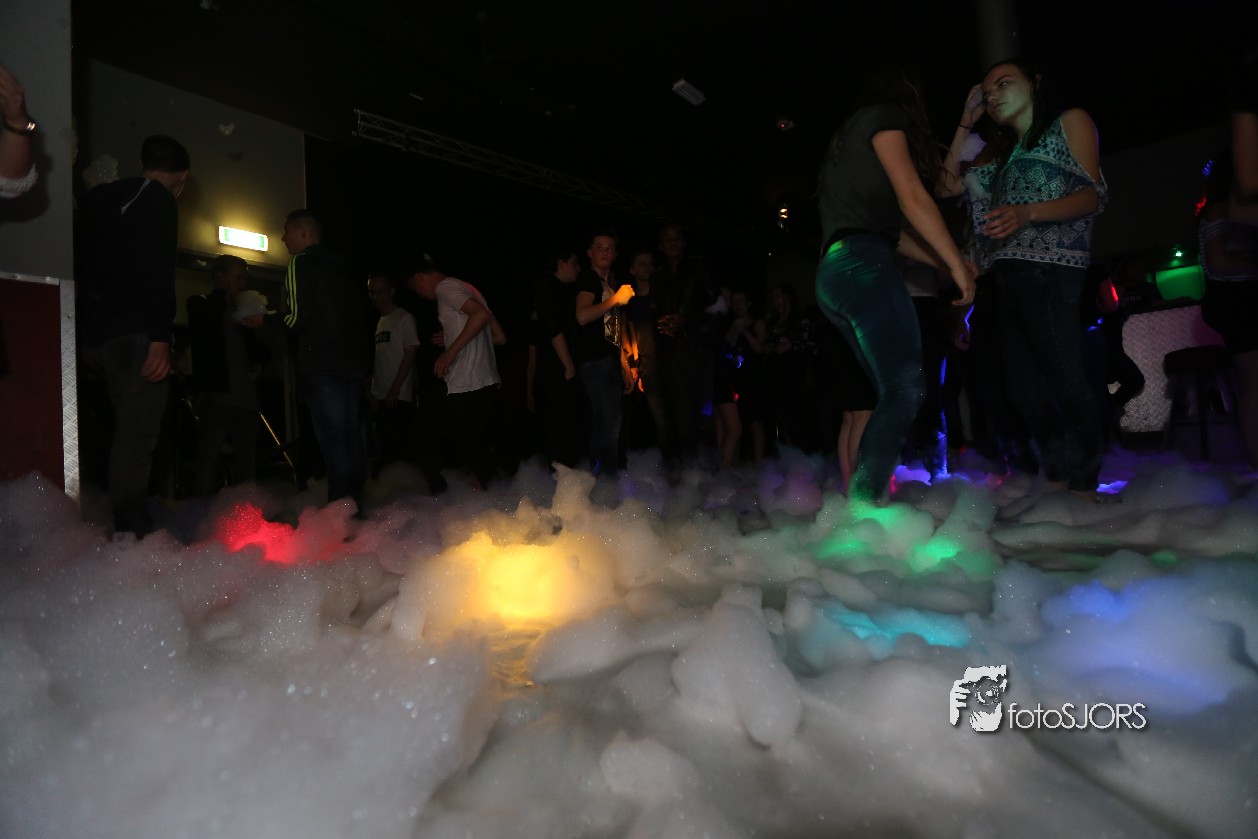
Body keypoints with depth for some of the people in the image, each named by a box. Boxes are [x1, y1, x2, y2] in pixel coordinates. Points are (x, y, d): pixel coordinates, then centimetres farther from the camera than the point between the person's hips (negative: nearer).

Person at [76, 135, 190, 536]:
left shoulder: (100, 198, 25)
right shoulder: (158, 201, -3)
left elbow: (84, 266, 26)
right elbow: (158, 272, -17)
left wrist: (92, 336, 28)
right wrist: (161, 336, -22)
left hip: (104, 331, 9)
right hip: (138, 334, -9)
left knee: (129, 428, 13)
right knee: (137, 434, -12)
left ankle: (128, 524, 17)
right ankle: (133, 529, -13)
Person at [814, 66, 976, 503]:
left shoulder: (848, 139, 33)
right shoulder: (884, 116, 8)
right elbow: (912, 199, -4)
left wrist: (947, 263, 27)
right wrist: (957, 263, 1)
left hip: (835, 274, 9)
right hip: (863, 266, -9)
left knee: (893, 393, 8)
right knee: (905, 390, -15)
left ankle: (860, 502, 6)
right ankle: (864, 504, -22)